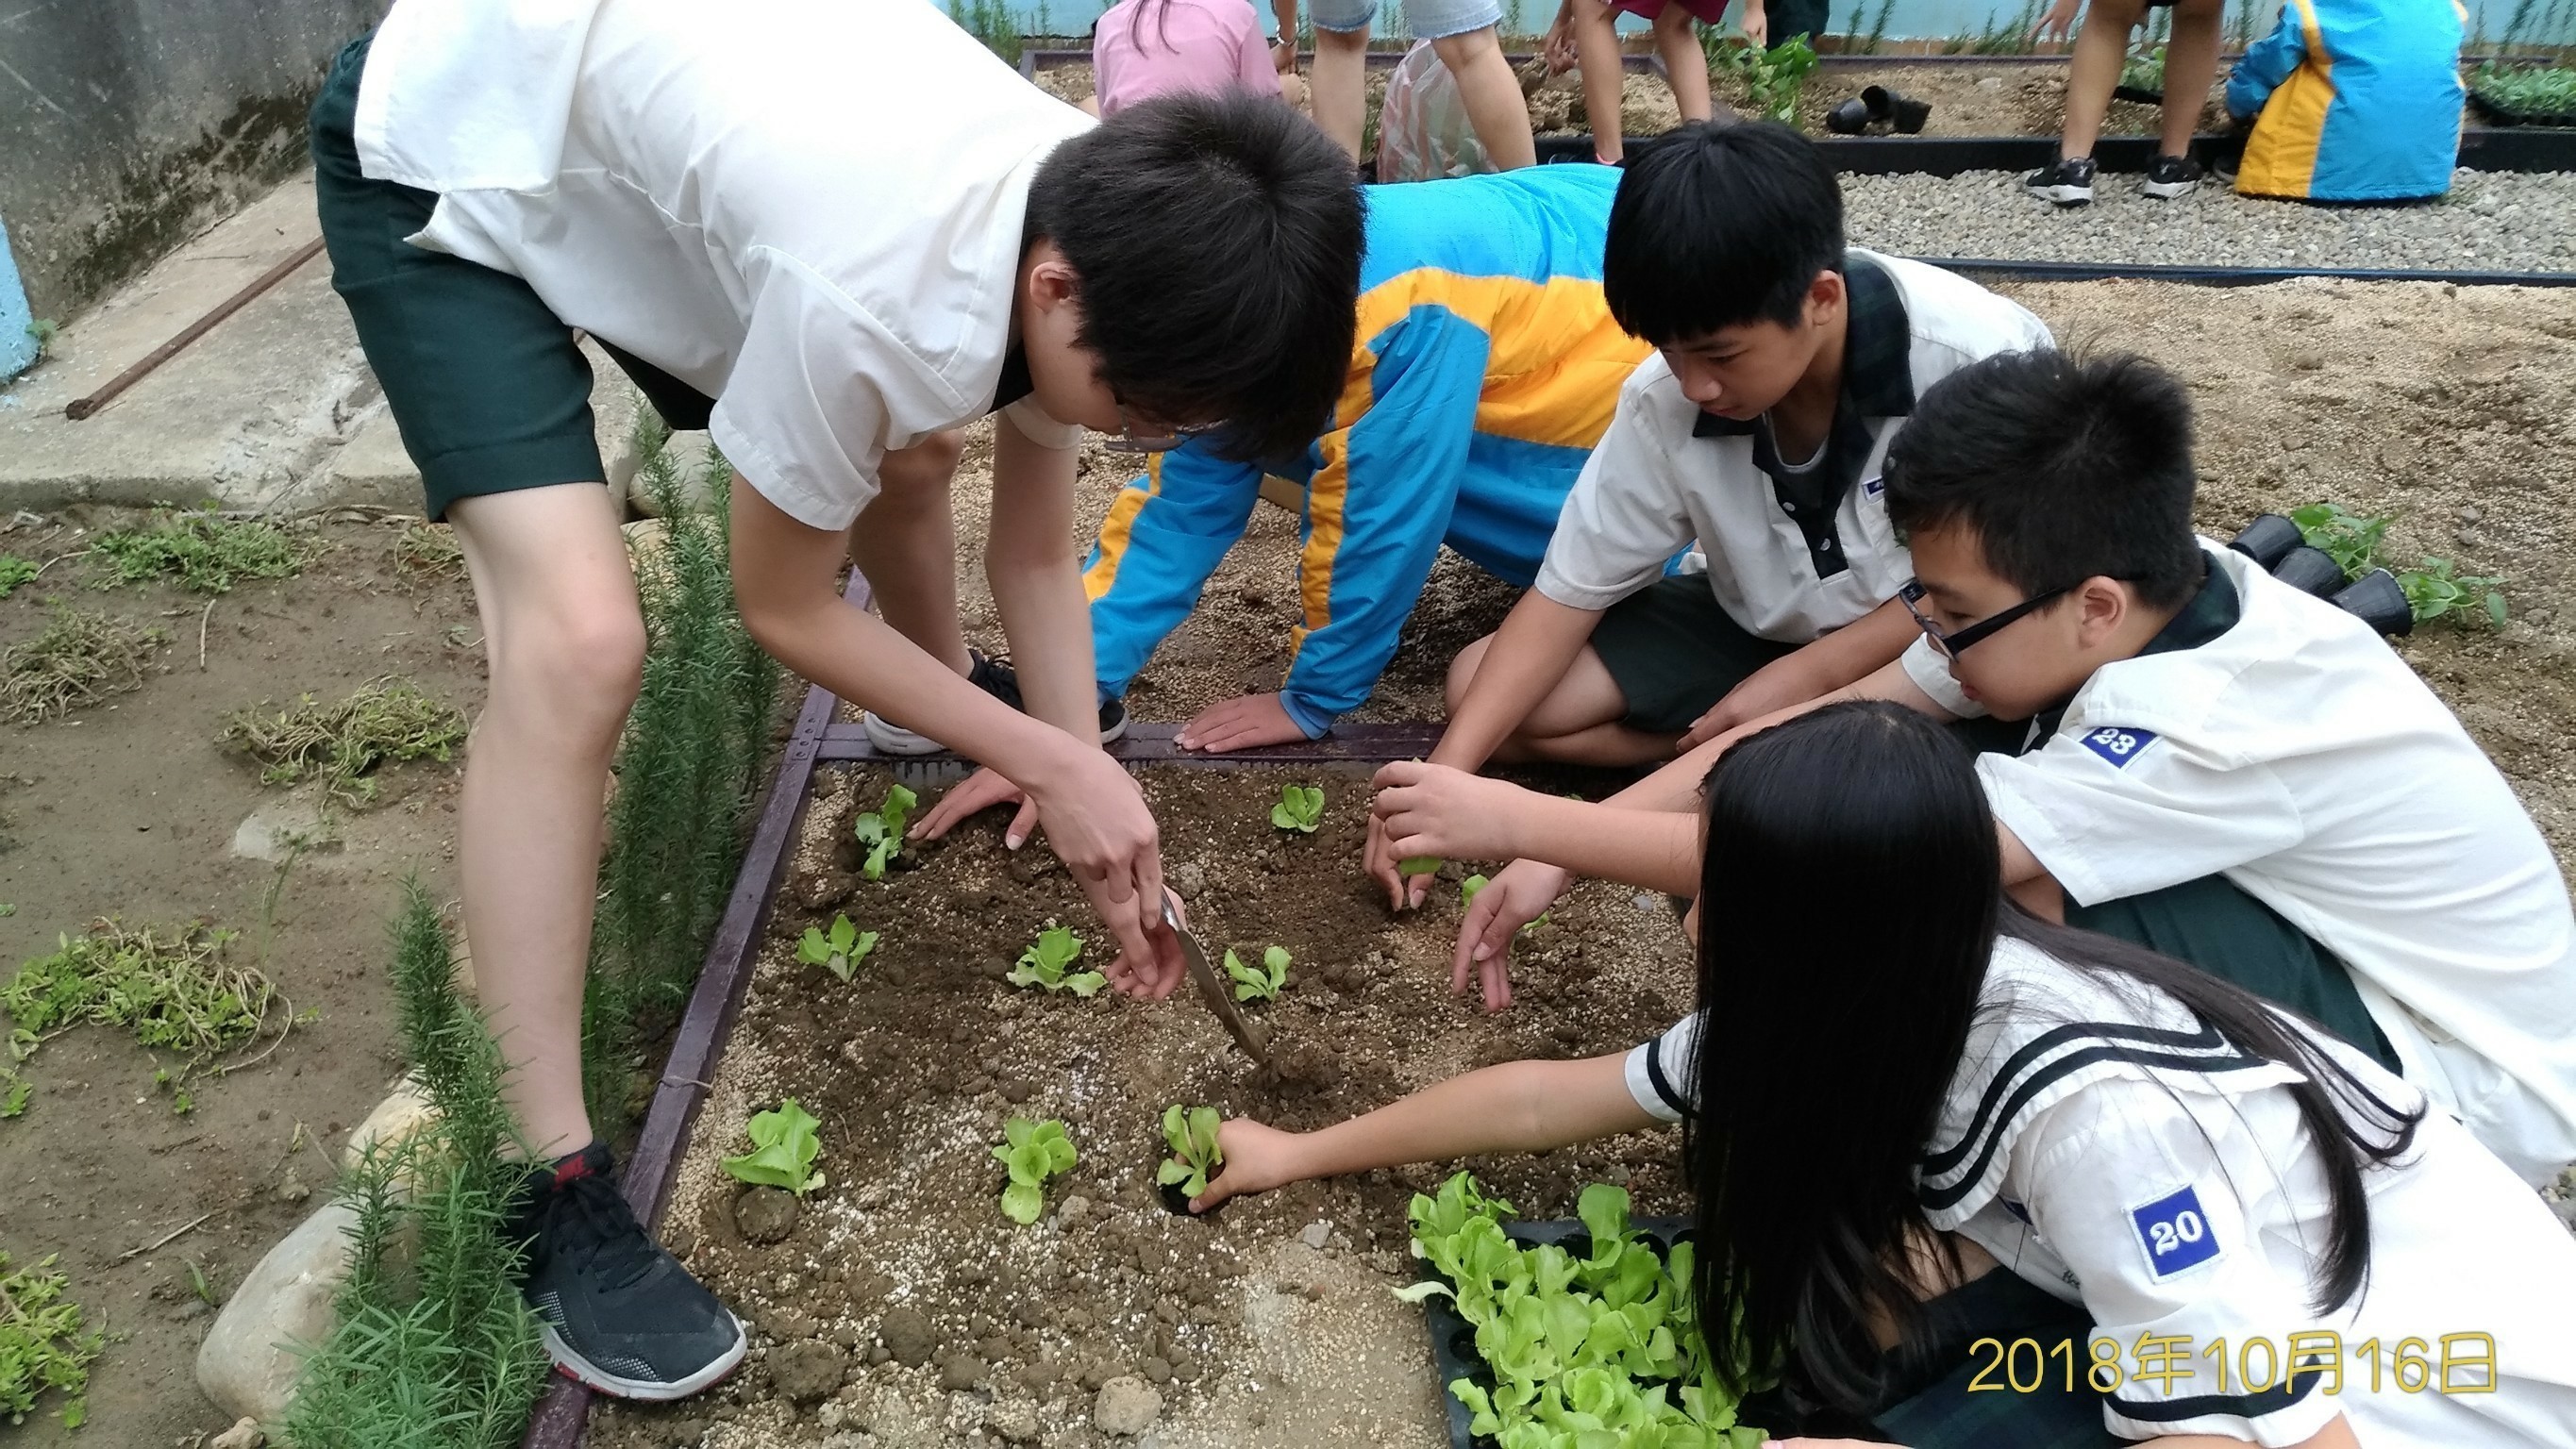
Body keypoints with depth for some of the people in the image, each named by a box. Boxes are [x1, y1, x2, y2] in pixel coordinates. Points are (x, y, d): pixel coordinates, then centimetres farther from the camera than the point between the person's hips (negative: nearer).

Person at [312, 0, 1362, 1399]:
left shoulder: (1094, 226, -15)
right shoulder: (879, 302, -39)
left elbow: (1036, 551, -2)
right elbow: (783, 607, -21)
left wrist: (1092, 803, -3)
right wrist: (1054, 764, -16)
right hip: (441, 152, -7)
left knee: (896, 467, 14)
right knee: (581, 639, -24)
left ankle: (946, 722, 47)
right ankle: (552, 1184, -14)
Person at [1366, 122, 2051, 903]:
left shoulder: (1978, 362, -29)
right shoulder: (1667, 400, -18)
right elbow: (1568, 593, -12)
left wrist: (1810, 674, -23)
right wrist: (1446, 774, -22)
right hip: (1756, 632, 5)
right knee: (1477, 686, -9)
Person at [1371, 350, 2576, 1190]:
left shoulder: (2204, 729, -35)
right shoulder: (2140, 597, -13)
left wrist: (1533, 820, -33)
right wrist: (1563, 850, -16)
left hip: (2465, 1090, -7)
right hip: (2321, 954, 8)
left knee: (1992, 882, -31)